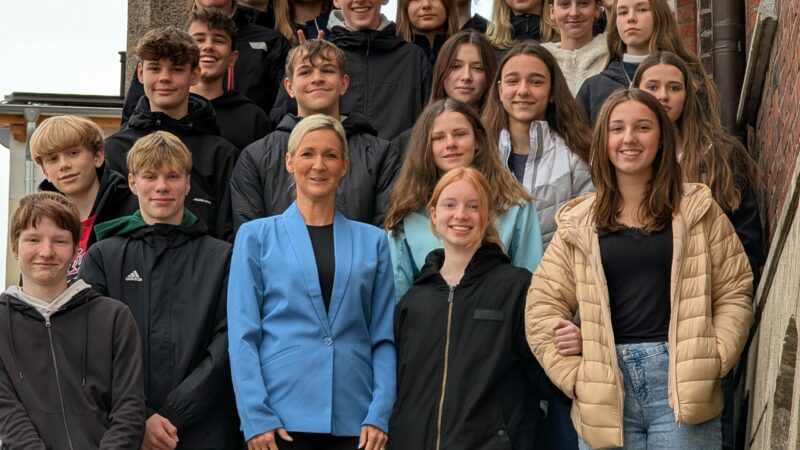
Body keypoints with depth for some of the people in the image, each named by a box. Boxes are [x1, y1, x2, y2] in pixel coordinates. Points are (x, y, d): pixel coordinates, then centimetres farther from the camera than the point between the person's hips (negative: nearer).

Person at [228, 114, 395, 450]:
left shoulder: (372, 242, 10)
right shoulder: (257, 236, 5)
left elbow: (384, 338, 8)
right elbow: (243, 334, 0)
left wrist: (380, 415, -3)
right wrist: (256, 418, -9)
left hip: (353, 421, 2)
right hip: (280, 417, -1)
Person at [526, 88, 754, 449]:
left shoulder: (697, 210, 8)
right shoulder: (578, 224, 9)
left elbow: (734, 293, 6)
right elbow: (543, 305, 6)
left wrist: (710, 363, -7)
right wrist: (576, 375, -5)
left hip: (681, 383, -1)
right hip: (606, 389, 1)